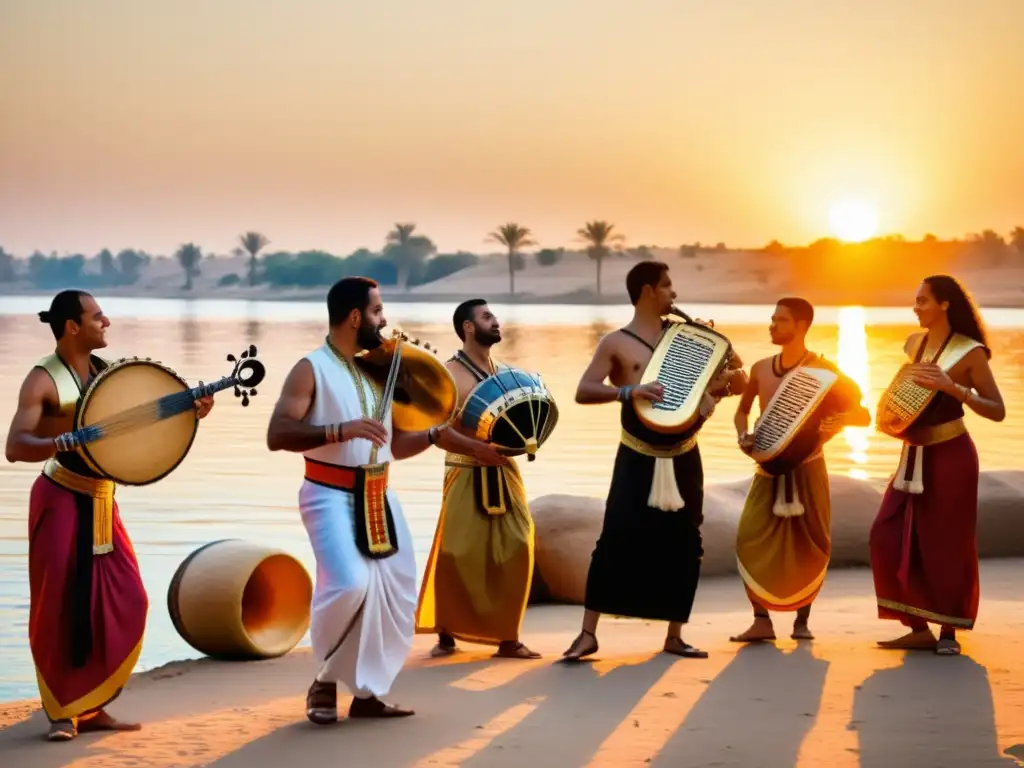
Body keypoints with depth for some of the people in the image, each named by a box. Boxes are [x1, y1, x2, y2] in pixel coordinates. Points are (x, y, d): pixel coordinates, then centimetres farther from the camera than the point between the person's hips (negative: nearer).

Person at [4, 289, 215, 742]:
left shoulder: (109, 371, 6)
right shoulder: (44, 380, -13)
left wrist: (188, 414, -5)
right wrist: (65, 442, -40)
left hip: (102, 499, 7)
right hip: (61, 500, -7)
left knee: (125, 602, 3)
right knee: (60, 606, -8)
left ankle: (90, 706, 14)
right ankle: (62, 712, 5)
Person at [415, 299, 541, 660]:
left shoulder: (504, 372, 13)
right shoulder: (450, 373, -7)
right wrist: (475, 446, -29)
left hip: (503, 472, 5)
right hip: (466, 472, -5)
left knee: (515, 551, 0)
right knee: (456, 554, -6)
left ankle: (507, 637, 7)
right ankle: (446, 635, 7)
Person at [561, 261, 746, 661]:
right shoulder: (617, 343, -4)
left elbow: (732, 372, 18)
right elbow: (583, 391, -12)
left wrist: (728, 378, -7)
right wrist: (627, 391, -27)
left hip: (684, 458, 5)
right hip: (639, 458, -5)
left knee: (684, 546, 4)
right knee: (615, 540, -13)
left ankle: (675, 636, 13)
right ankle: (588, 633, -8)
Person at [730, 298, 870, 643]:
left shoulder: (822, 369, -7)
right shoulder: (761, 369, 5)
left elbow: (863, 415, -6)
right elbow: (742, 410, 21)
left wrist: (838, 420, -27)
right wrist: (743, 436, 1)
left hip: (807, 468, -3)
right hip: (768, 468, 3)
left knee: (809, 545, 0)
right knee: (750, 540, -11)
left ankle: (802, 620, 14)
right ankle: (762, 621, -7)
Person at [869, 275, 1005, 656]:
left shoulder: (969, 352, -11)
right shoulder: (913, 343, 8)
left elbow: (997, 411, -16)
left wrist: (952, 387, -27)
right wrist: (889, 416, -1)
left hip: (950, 456, -7)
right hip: (914, 456, 7)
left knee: (946, 543, -1)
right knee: (891, 537, 0)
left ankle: (948, 632, 10)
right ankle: (919, 628, 7)